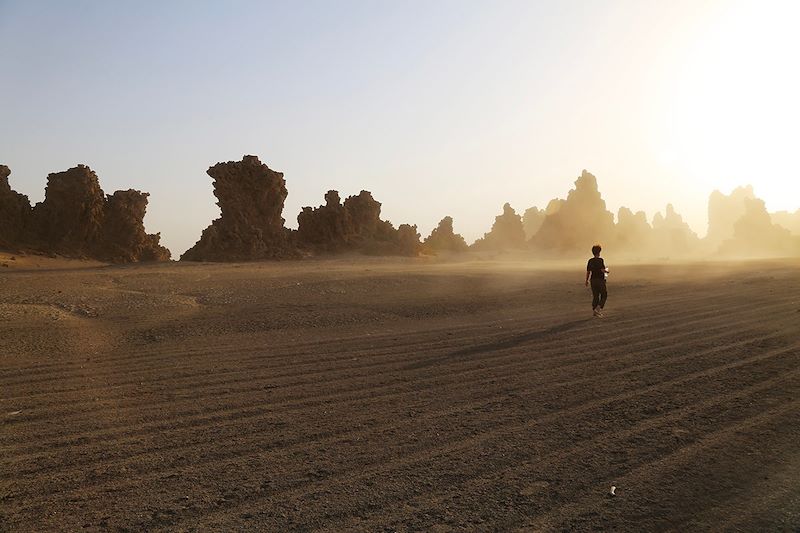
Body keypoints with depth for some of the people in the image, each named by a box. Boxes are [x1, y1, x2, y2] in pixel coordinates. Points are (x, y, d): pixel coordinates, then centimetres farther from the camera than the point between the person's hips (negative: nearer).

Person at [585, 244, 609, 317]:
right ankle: (599, 308, -8)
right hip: (600, 280, -6)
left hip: (593, 280, 6)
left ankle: (594, 311, 8)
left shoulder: (590, 261, 6)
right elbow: (603, 270, -20)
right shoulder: (600, 260, -12)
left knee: (595, 296, 10)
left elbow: (588, 272, 7)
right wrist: (607, 270, 2)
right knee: (604, 295, 7)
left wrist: (587, 280, 16)